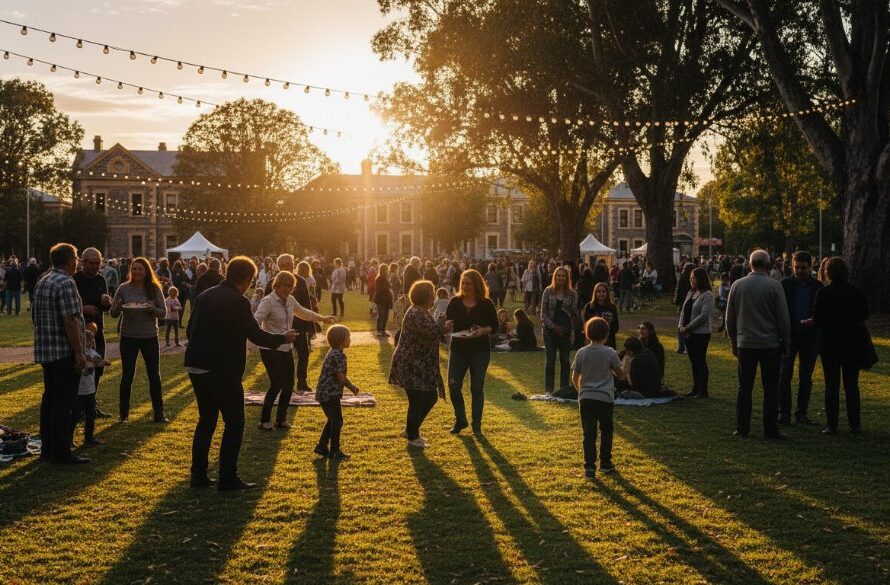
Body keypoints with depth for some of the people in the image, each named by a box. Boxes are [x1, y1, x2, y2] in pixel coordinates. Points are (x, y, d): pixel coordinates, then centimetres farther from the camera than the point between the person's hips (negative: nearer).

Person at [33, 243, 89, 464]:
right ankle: (61, 451, -4)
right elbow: (70, 320, -22)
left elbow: (35, 317, 20)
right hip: (64, 352, -9)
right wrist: (79, 352, -19)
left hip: (45, 352, 9)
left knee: (49, 398, 15)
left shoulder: (42, 282, 14)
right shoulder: (66, 283, -16)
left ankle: (47, 447, 21)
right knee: (65, 402, -5)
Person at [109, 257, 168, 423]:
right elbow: (113, 314, 0)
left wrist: (152, 308, -22)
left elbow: (163, 313, -3)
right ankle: (124, 413, 15)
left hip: (149, 336, 0)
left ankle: (159, 413, 13)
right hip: (128, 337, 0)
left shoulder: (154, 289, -2)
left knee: (154, 375, 4)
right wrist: (118, 306, -21)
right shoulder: (124, 288, -2)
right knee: (127, 375, 5)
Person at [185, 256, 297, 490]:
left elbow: (191, 330, 16)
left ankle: (198, 475, 20)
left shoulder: (204, 297, 9)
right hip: (222, 371, -8)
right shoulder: (238, 302, -13)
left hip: (196, 368, 8)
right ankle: (228, 478, 4)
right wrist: (283, 338, 4)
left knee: (206, 420, 18)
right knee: (234, 422, 3)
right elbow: (256, 335, -11)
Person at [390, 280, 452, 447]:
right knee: (418, 400, -5)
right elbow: (432, 331, -31)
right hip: (411, 365, -11)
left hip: (422, 365, 11)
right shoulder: (415, 314, -21)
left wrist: (443, 328, 6)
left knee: (431, 396, 14)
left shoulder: (422, 312, 13)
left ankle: (410, 430, 28)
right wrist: (441, 319, -12)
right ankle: (412, 437, 11)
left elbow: (430, 334, 24)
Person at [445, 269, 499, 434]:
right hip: (458, 350, 2)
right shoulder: (455, 302, 1)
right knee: (453, 386, -2)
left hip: (480, 352, -2)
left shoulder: (486, 304, -5)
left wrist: (483, 330, -20)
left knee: (477, 388, 4)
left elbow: (495, 326, 0)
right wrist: (447, 324, -18)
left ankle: (476, 424, 17)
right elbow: (447, 322, 5)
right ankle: (460, 420, 18)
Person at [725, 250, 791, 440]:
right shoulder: (774, 286, -8)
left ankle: (742, 428, 10)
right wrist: (785, 343, 6)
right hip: (770, 344, -2)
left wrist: (734, 342, 17)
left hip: (745, 345, 3)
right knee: (770, 388, 4)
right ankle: (770, 429, 5)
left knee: (745, 388, 8)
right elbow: (783, 319, -5)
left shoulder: (737, 285, 1)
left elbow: (730, 317, 8)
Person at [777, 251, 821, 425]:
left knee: (806, 378, 7)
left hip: (809, 337, 1)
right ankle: (784, 413, 2)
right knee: (784, 376, -3)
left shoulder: (817, 286, 4)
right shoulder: (785, 284, 1)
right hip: (788, 336, -1)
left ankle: (801, 413, 14)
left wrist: (814, 321, -15)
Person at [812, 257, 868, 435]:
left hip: (830, 343, -3)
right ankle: (855, 424, 12)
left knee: (831, 385, 3)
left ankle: (831, 425, 1)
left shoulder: (823, 293, -11)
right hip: (853, 343, 3)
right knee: (851, 384, 11)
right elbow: (865, 315, 8)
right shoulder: (857, 292, -2)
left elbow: (817, 320, -8)